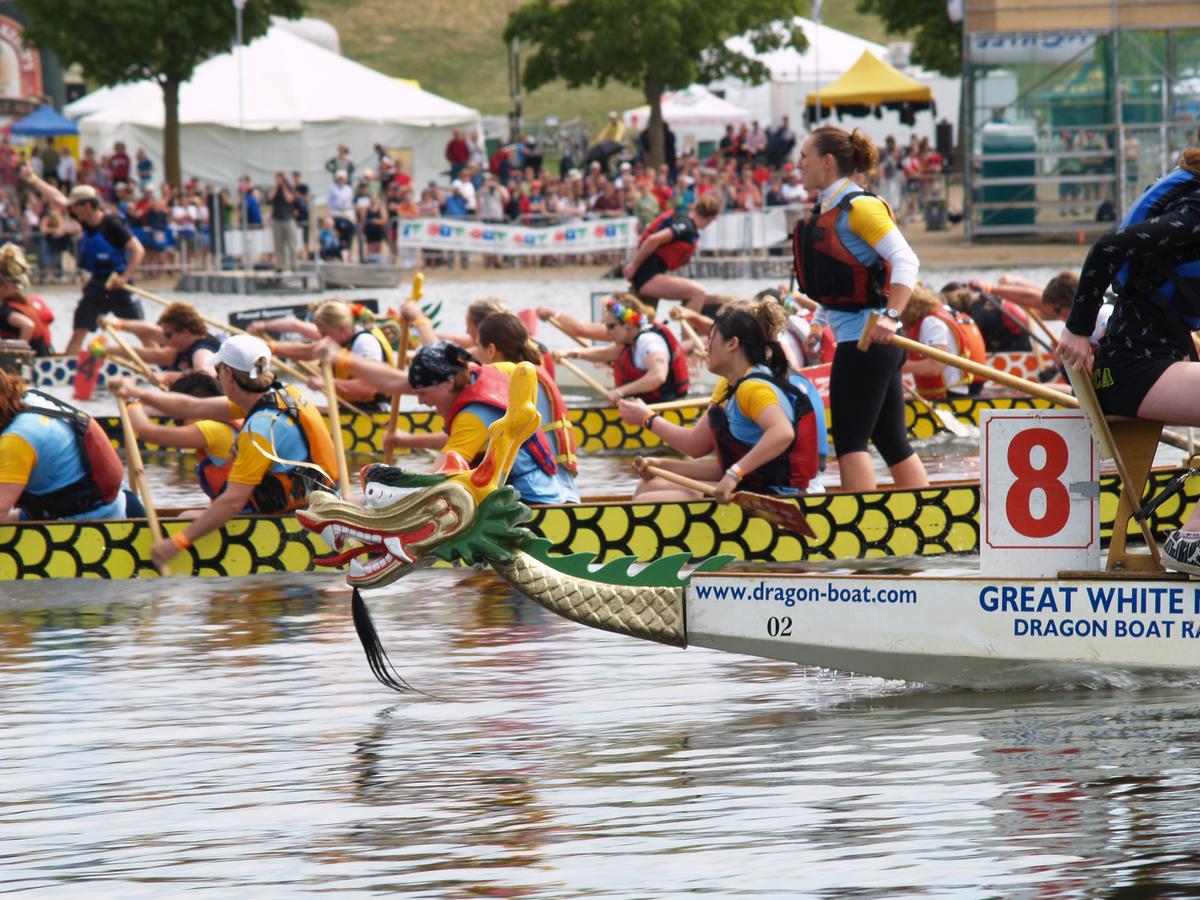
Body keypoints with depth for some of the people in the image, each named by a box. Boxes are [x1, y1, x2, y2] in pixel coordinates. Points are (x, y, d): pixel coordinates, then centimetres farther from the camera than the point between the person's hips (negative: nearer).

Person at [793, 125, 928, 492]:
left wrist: (891, 317, -30)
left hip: (866, 338, -10)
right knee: (892, 441, 9)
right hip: (856, 338, 10)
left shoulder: (859, 206, -13)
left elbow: (906, 260, -21)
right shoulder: (827, 211, 15)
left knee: (849, 441, -8)